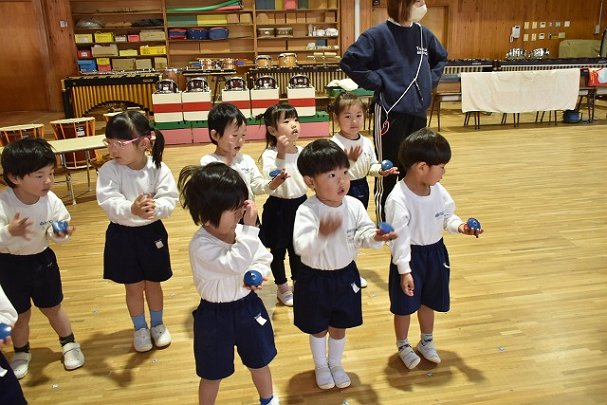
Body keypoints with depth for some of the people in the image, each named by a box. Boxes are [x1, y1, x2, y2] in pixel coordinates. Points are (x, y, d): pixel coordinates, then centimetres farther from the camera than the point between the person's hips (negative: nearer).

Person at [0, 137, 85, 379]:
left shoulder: (51, 201, -18)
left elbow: (57, 230, -7)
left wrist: (60, 234, -27)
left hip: (42, 259, 2)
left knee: (52, 308, 18)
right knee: (20, 314, 15)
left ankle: (69, 344, 40)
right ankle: (21, 353, 42)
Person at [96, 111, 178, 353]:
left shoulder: (158, 169, -15)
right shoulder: (109, 170, -16)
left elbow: (170, 199, -19)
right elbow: (109, 202, -26)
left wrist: (156, 207, -41)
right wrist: (132, 209, -46)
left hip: (152, 232, 0)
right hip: (122, 235, 0)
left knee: (153, 283, 18)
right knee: (133, 286, 15)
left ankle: (157, 324, 43)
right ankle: (140, 328, 38)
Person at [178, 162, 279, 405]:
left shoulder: (242, 230, -11)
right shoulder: (201, 245, -27)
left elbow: (264, 257, 2)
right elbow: (235, 264, -37)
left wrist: (257, 273, -19)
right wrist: (250, 228, -38)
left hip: (248, 306, 5)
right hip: (215, 315, -5)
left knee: (259, 362, 27)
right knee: (212, 374, 17)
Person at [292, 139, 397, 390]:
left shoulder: (354, 205, -12)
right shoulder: (307, 211, -26)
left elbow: (364, 234, -10)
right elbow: (301, 247, -35)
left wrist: (376, 237, -32)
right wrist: (321, 235, -54)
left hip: (346, 275, 3)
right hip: (315, 278, -3)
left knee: (339, 326, 22)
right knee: (318, 328, 20)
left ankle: (336, 364, 49)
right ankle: (321, 366, 47)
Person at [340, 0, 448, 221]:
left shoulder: (423, 34, 8)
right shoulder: (378, 34, -10)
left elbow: (441, 58, 25)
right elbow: (350, 62, -15)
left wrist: (431, 81, 10)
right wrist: (378, 82, -13)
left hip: (418, 111, 6)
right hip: (391, 111, -6)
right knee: (388, 172, 4)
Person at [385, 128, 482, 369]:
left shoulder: (438, 191, -7)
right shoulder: (398, 199, -27)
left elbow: (447, 216, 8)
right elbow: (399, 238, -24)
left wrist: (460, 227, -13)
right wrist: (404, 270, -21)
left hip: (435, 252, 6)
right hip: (411, 256, -6)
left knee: (429, 301, 23)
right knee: (405, 306, 11)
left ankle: (426, 341, 47)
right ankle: (403, 346, 36)